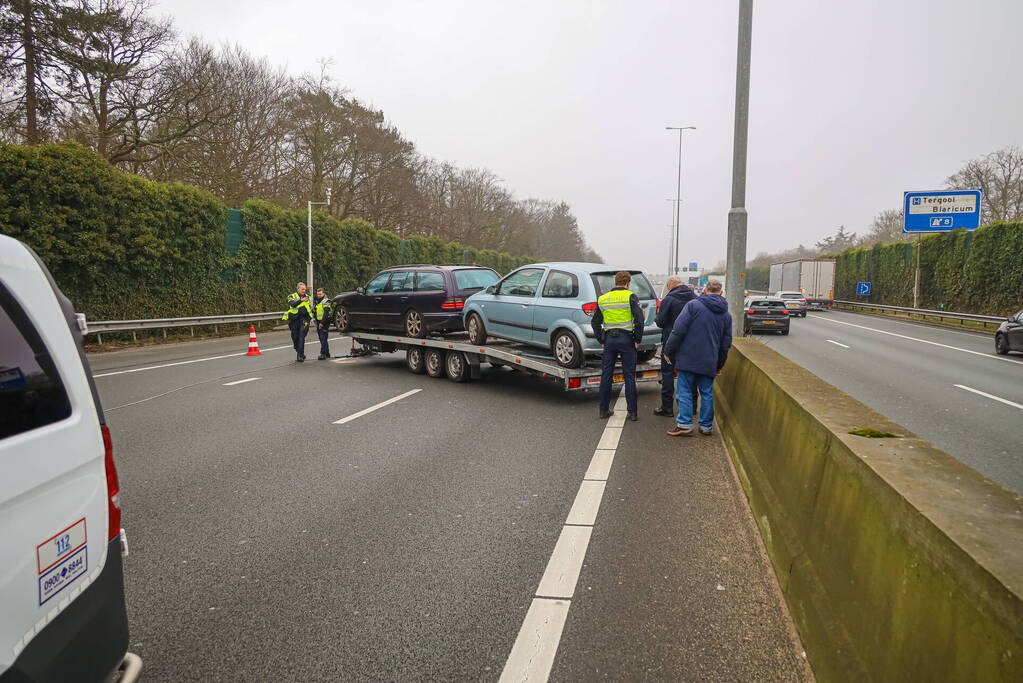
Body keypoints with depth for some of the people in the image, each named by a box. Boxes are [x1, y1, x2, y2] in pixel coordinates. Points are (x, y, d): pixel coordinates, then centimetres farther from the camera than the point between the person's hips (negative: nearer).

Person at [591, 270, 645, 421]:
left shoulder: (602, 299, 8)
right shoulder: (630, 297, -6)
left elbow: (595, 322, 10)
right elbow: (639, 319, -14)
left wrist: (601, 340, 13)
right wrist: (637, 340, -6)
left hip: (609, 340, 3)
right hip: (626, 339, -3)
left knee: (606, 375, 10)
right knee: (629, 376, 3)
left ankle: (604, 410, 15)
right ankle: (632, 412, 5)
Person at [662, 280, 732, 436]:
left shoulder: (693, 305, -6)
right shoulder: (726, 315, 9)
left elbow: (678, 330, -12)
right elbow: (726, 343, 13)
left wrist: (668, 351, -4)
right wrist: (719, 365, 22)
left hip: (688, 358, -4)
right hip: (709, 362, 4)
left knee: (684, 391, 2)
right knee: (707, 393, 12)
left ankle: (684, 424, 0)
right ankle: (706, 426, 18)